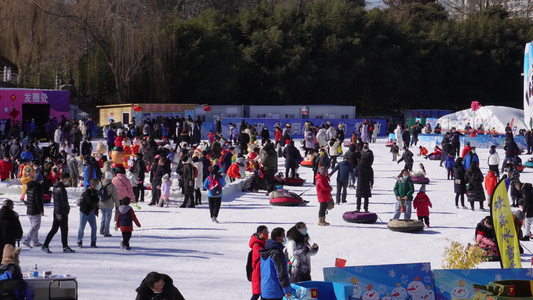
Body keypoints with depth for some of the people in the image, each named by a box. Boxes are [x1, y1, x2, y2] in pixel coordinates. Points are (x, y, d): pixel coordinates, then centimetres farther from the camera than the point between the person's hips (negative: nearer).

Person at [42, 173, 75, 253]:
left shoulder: (55, 187, 10)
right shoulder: (62, 188, -18)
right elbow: (64, 201, -18)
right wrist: (68, 208, 1)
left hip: (56, 211, 8)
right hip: (62, 212, -8)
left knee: (54, 229, 10)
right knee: (64, 229, 3)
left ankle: (45, 245, 5)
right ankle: (65, 247, 11)